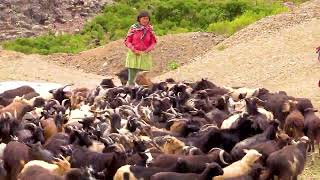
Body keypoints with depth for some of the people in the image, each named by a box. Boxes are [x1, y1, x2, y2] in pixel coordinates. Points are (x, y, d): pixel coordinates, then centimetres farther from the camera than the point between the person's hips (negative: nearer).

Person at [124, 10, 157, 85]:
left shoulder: (150, 29, 2)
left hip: (145, 56, 2)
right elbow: (127, 41, 0)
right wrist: (133, 50, -14)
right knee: (131, 77, -4)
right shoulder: (133, 28, -3)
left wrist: (148, 50, -11)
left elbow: (153, 43, 8)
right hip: (133, 55, -2)